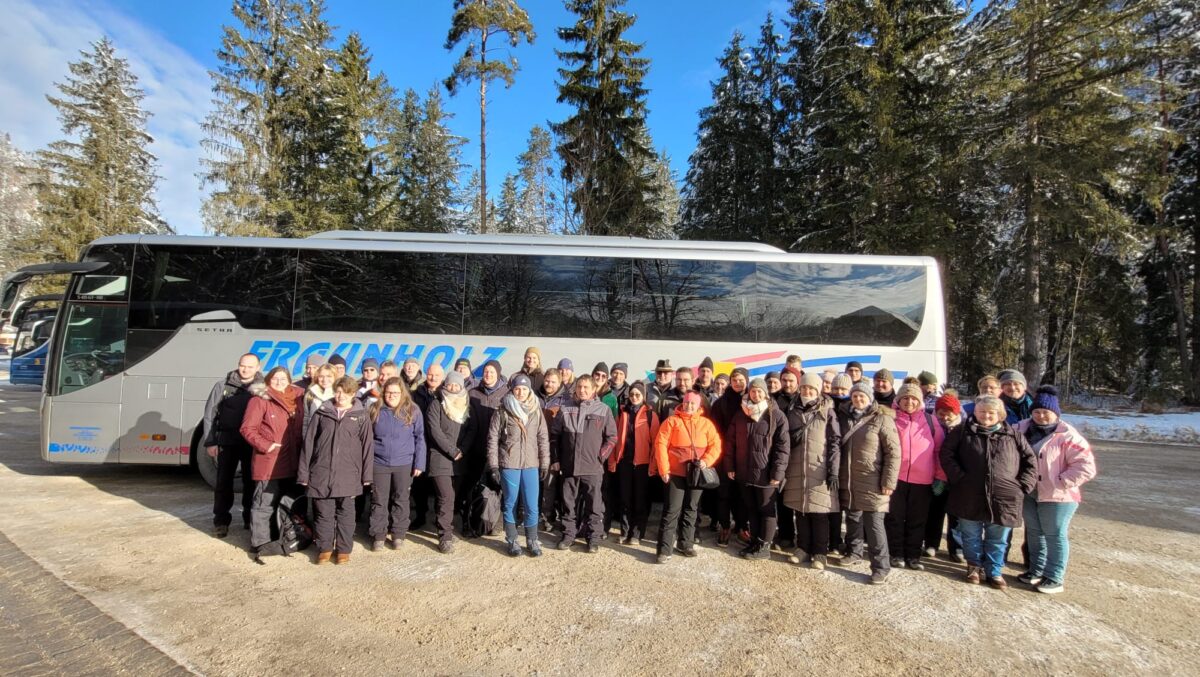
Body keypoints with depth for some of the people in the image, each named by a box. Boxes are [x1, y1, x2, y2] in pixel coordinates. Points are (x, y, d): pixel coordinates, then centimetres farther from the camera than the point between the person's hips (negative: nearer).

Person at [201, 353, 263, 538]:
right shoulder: (224, 385, 0)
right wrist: (210, 442, -1)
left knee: (251, 482, 9)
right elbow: (210, 413, 3)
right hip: (227, 442, 0)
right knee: (224, 482, 7)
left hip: (252, 444, 0)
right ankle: (221, 521, 17)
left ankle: (250, 518, 22)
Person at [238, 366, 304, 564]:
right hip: (268, 463, -6)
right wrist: (265, 445, -18)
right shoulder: (260, 400, -6)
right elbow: (247, 428, -10)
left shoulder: (296, 400, 11)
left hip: (291, 463, 6)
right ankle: (259, 544, 8)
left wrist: (300, 450, 8)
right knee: (264, 505, -2)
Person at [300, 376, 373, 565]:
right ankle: (324, 548, 23)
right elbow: (308, 443, 4)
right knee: (324, 513, 8)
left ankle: (344, 549, 20)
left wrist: (366, 474, -2)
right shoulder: (321, 413, 5)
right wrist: (303, 472, 0)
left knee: (345, 513, 8)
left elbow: (366, 446, 2)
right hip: (321, 473, 1)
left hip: (348, 474, -1)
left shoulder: (361, 416, 3)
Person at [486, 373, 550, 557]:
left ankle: (532, 540, 20)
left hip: (531, 465, 2)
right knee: (510, 504, 9)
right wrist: (493, 466, -5)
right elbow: (492, 439, -2)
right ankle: (512, 541, 23)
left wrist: (544, 463, 5)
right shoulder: (503, 412, -3)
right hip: (508, 465, -1)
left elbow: (543, 439, 8)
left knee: (531, 506, 3)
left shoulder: (536, 412, 4)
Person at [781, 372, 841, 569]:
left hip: (819, 469, -4)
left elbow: (835, 442, -5)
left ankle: (820, 552, 12)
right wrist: (784, 468, 5)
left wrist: (833, 471, -11)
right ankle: (802, 548, 21)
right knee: (800, 509, 8)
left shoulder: (827, 412, -1)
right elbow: (787, 441, 15)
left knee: (819, 512, 1)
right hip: (797, 469, 4)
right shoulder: (793, 412, 11)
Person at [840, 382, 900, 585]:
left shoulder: (882, 419, -7)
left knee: (874, 524, -5)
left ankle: (881, 567, 3)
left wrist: (888, 481, -15)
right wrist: (840, 477, 15)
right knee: (853, 519, 17)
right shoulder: (848, 419, 12)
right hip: (849, 481, 6)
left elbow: (893, 452, -11)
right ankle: (854, 551, 33)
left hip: (872, 483, -6)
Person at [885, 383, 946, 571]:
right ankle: (896, 554, 19)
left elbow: (940, 449, 7)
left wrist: (941, 477, 2)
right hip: (895, 477, -1)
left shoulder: (930, 420, 5)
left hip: (923, 480, 1)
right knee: (894, 518, 6)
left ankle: (913, 556, 21)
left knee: (917, 520, 9)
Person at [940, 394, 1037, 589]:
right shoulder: (963, 431, 0)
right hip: (970, 496, -1)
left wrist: (1022, 486, 0)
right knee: (971, 535, 12)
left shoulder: (1013, 435, 5)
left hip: (1003, 499, 1)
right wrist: (958, 477, -8)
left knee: (997, 539, 12)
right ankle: (975, 566, 31)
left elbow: (1030, 462, 10)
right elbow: (947, 454, 0)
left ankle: (994, 571, 28)